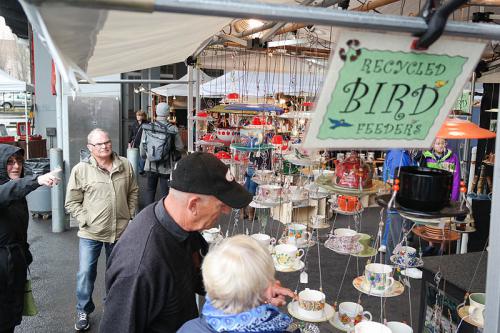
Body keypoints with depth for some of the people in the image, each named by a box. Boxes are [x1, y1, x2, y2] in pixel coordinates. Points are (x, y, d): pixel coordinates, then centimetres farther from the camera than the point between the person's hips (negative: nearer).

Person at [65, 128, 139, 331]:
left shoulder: (125, 166, -1)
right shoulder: (80, 170, -8)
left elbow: (133, 192, 10)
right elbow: (72, 202, -4)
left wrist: (130, 215, 3)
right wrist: (86, 221, -12)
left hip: (121, 230, 3)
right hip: (90, 233, -2)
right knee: (86, 272, 2)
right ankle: (83, 311, 25)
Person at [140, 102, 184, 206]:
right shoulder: (173, 129, -13)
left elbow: (142, 146, -3)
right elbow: (180, 147, -10)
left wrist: (144, 156, 17)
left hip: (151, 165, 2)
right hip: (166, 166, -2)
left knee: (150, 190, 17)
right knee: (165, 192, 9)